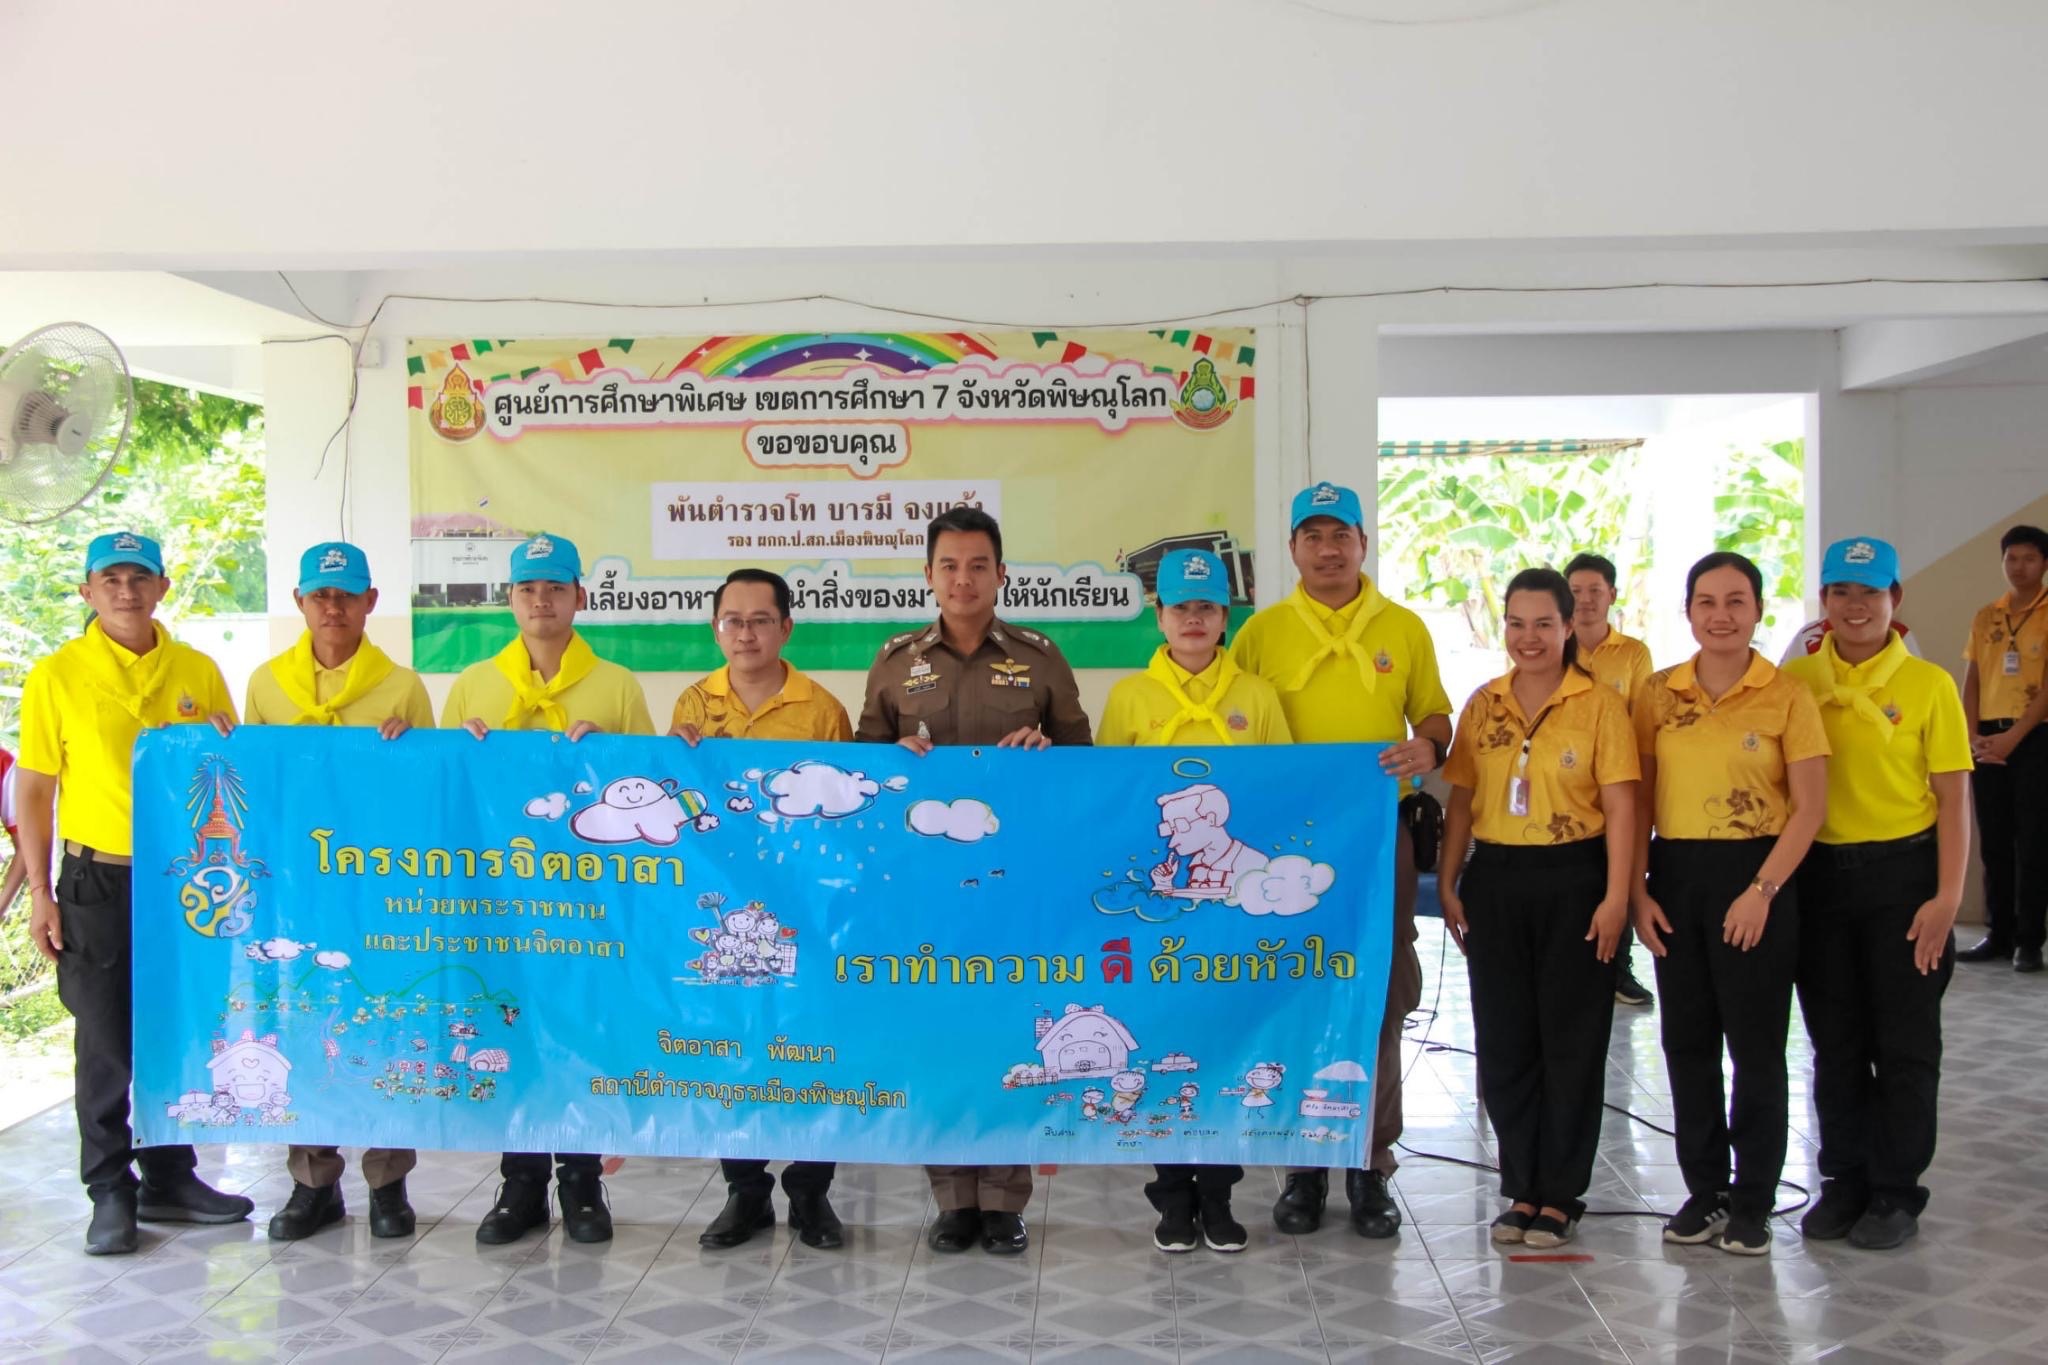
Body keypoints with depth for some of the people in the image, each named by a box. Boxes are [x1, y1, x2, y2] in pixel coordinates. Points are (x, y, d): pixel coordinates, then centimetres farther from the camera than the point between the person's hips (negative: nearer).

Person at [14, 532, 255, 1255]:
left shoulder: (198, 671, 5)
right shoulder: (56, 676, -2)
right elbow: (33, 791, -1)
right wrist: (39, 893, -4)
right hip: (98, 882, -2)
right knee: (106, 1043, 4)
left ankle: (170, 1178, 25)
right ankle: (111, 1190, 17)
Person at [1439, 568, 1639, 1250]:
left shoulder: (1599, 704, -4)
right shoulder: (1483, 705, 8)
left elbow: (1619, 805, -7)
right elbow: (1461, 798, 9)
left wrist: (1615, 896, -13)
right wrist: (1448, 885, 5)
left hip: (1573, 880, -4)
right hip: (1495, 882, 4)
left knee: (1571, 1041, 4)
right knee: (1503, 1041, 8)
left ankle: (1560, 1195, 16)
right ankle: (1522, 1189, 22)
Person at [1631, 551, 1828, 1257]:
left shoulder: (1787, 697, -4)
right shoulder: (1658, 694, 5)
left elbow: (1809, 808, -6)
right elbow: (1640, 797, 6)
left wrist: (1762, 890, -14)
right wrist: (1638, 889, -2)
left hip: (1753, 874, -3)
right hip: (1675, 875, 3)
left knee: (1755, 1044, 3)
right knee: (1687, 1039, 9)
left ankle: (1753, 1201, 15)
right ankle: (1704, 1189, 22)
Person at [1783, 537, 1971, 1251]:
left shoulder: (1928, 684, -4)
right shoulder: (1795, 680, 2)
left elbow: (1953, 799, -5)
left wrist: (1947, 897, -12)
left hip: (1902, 874, -2)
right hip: (1818, 874, 2)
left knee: (1905, 1039, 5)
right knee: (1835, 1040, 11)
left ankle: (1897, 1190, 19)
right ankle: (1844, 1179, 25)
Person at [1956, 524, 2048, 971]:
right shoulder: (1985, 618, 12)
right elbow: (1972, 682, 11)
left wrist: (2012, 737, -16)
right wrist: (1973, 737, -2)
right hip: (1988, 740, 5)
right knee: (1993, 841, 7)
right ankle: (1999, 934, 15)